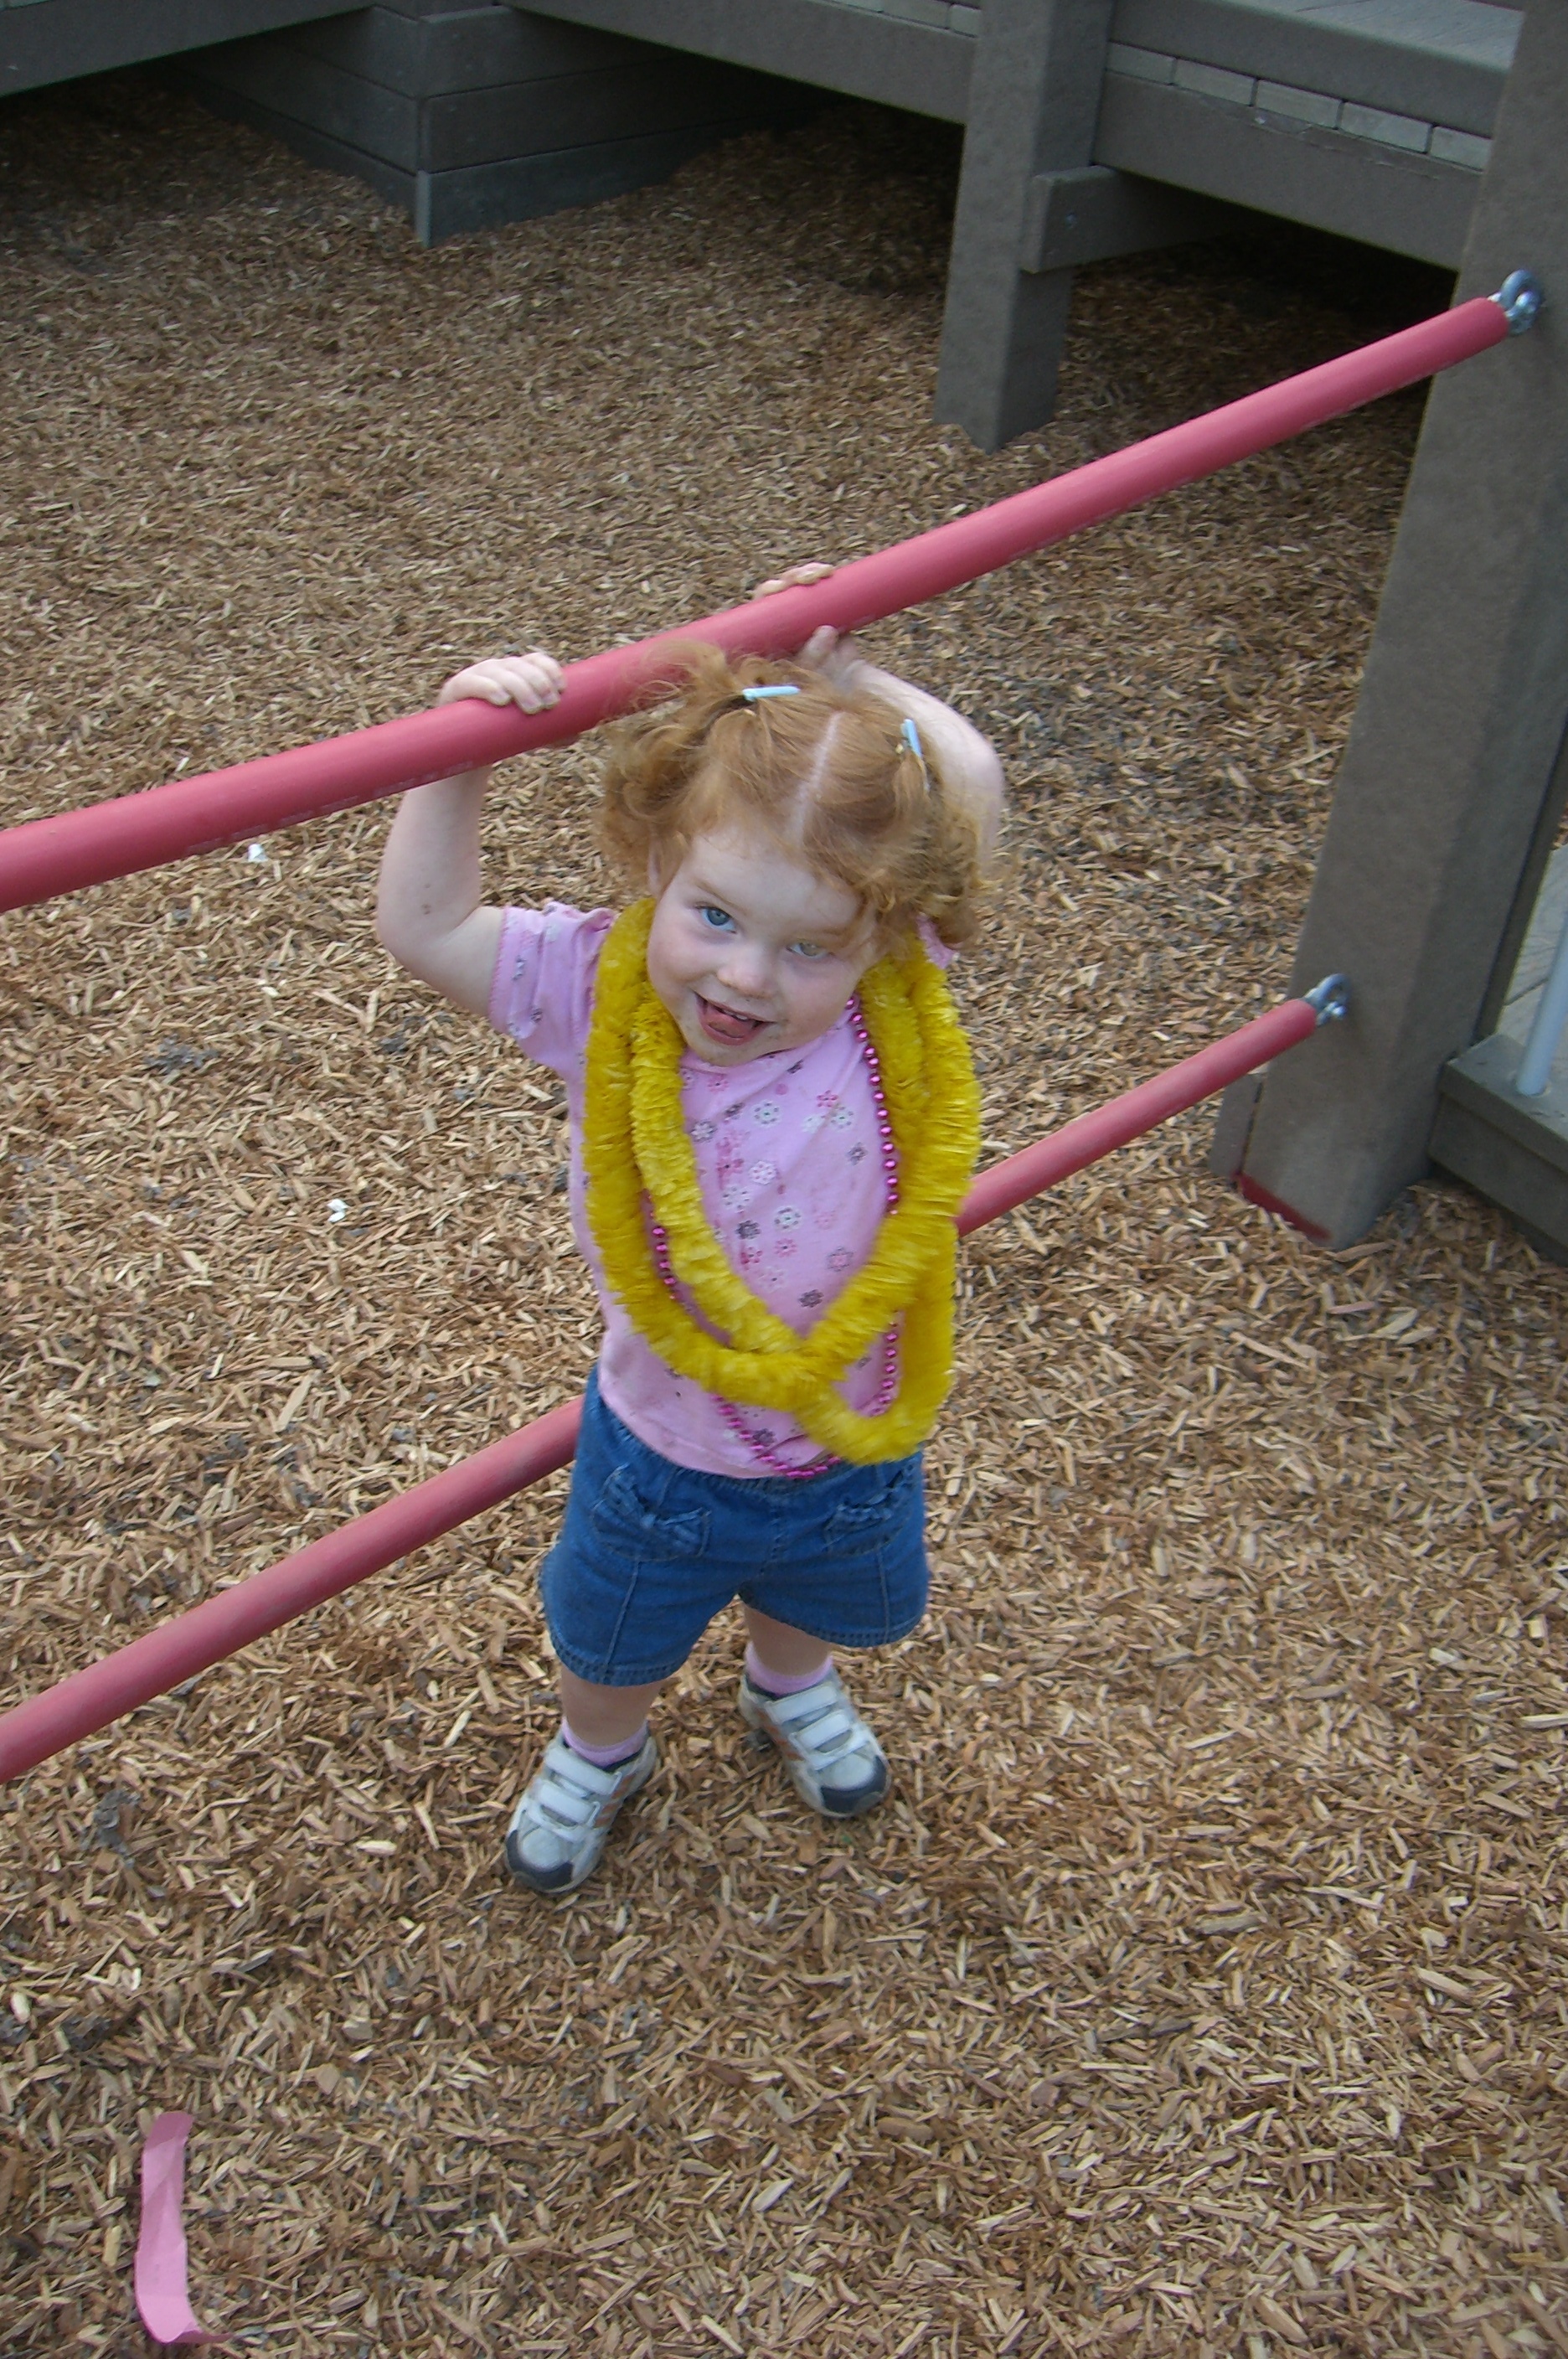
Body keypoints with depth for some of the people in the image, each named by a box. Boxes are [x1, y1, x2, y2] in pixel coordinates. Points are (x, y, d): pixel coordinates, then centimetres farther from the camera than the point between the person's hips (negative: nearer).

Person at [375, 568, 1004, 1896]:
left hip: (857, 1443, 2)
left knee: (819, 1600, 35)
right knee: (614, 1641, 28)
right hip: (664, 1457, -1)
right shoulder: (605, 991, -25)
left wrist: (843, 673, -20)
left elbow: (969, 786, -18)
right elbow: (423, 928, -27)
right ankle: (599, 1754, 64)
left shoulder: (893, 983, -25)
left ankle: (792, 1688, 72)